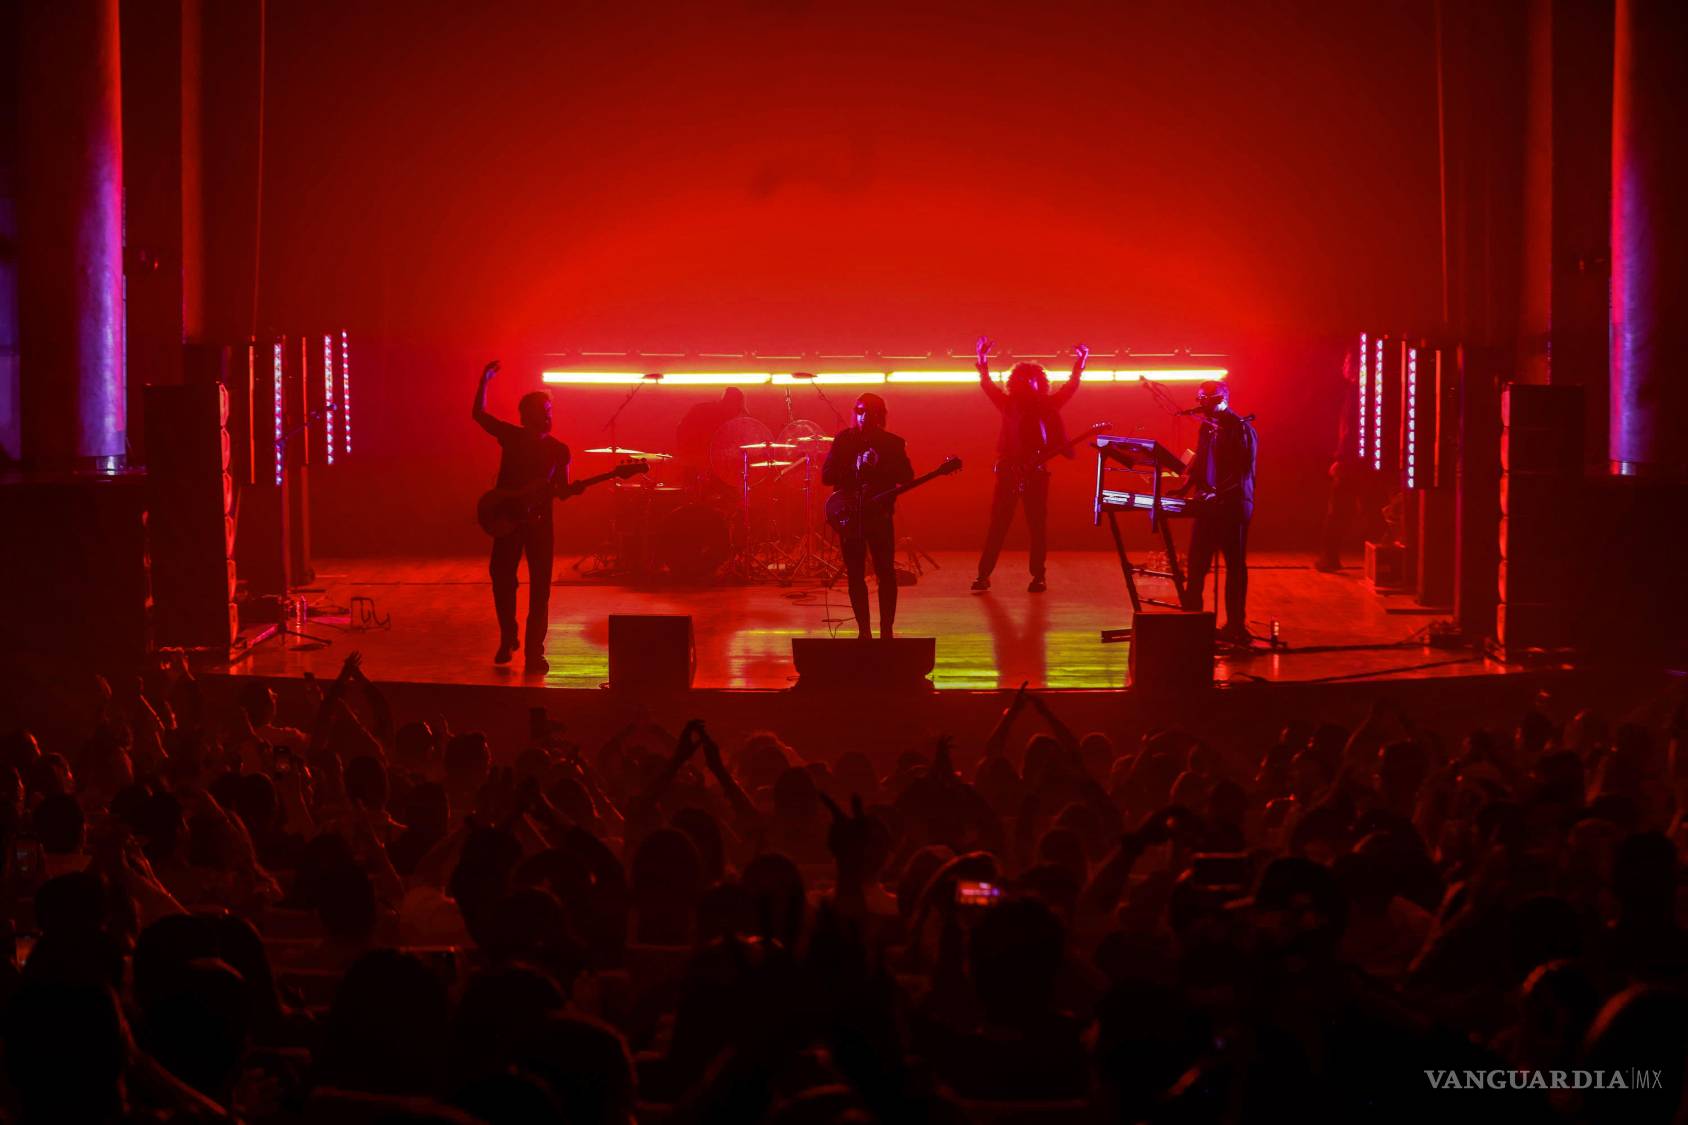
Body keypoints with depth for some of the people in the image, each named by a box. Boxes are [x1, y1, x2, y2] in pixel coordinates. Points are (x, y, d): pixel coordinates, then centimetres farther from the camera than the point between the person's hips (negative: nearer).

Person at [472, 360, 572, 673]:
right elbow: (479, 414, 3)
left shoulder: (558, 450, 1)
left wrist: (568, 490, -21)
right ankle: (507, 639, 24)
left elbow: (561, 490, 2)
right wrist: (485, 381, -7)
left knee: (540, 586, -4)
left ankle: (534, 650, 1)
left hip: (539, 519, 0)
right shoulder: (510, 436, 1)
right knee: (501, 579, 3)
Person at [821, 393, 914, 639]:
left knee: (886, 572, -5)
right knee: (855, 574, 2)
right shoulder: (843, 441, 5)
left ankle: (886, 629, 2)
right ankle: (864, 630, 10)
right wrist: (856, 469, -16)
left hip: (880, 514, -1)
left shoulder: (892, 443, 4)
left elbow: (907, 477, -6)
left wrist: (876, 469, -20)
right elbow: (826, 476, -1)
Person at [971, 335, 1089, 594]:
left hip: (1037, 472, 0)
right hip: (1009, 470, 0)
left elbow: (1070, 387, 11)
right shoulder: (1009, 404, 10)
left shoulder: (1047, 405, 11)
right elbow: (987, 384, 7)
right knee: (998, 524, -2)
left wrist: (1080, 362, 2)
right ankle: (984, 574, -2)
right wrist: (982, 359, -5)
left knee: (1038, 524, 1)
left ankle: (1038, 576, 6)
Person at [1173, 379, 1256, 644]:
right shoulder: (1208, 426, 12)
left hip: (1232, 506, -8)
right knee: (1196, 565, 8)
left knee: (1235, 567, -1)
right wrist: (1184, 487, 7)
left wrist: (1219, 494, -24)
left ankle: (1236, 626, 4)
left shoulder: (1241, 429, -11)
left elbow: (1244, 471, -18)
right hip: (1208, 505, 8)